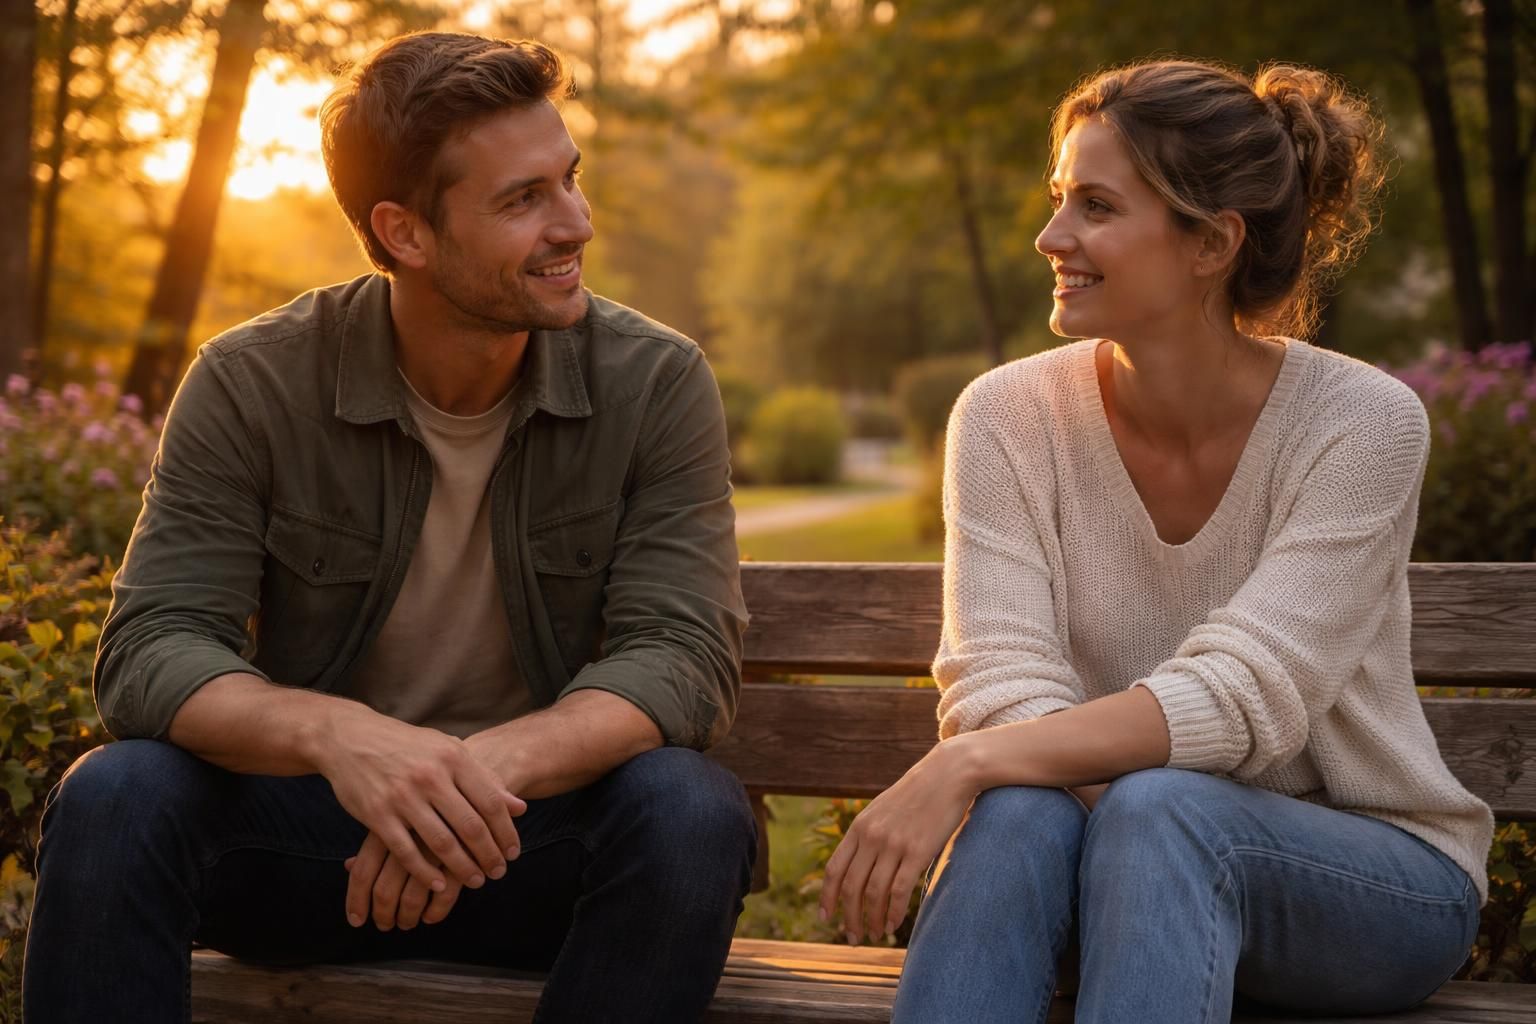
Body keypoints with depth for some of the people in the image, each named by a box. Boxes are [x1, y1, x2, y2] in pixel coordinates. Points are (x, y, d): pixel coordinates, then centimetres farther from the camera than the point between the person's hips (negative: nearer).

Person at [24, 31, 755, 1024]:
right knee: (114, 799, -29)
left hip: (541, 836, 1)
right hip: (305, 831, 0)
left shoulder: (657, 383, -8)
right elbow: (151, 652, -16)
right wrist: (332, 733, -39)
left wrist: (496, 765, -38)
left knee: (691, 810, -31)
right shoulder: (250, 385, -8)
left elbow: (686, 656, -16)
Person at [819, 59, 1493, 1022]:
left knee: (1159, 813, -35)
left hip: (1380, 880, -2)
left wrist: (963, 765, -34)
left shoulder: (1362, 424, -15)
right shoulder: (1008, 417, -6)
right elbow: (1002, 682, -14)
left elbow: (1239, 698, -25)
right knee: (1019, 811, -32)